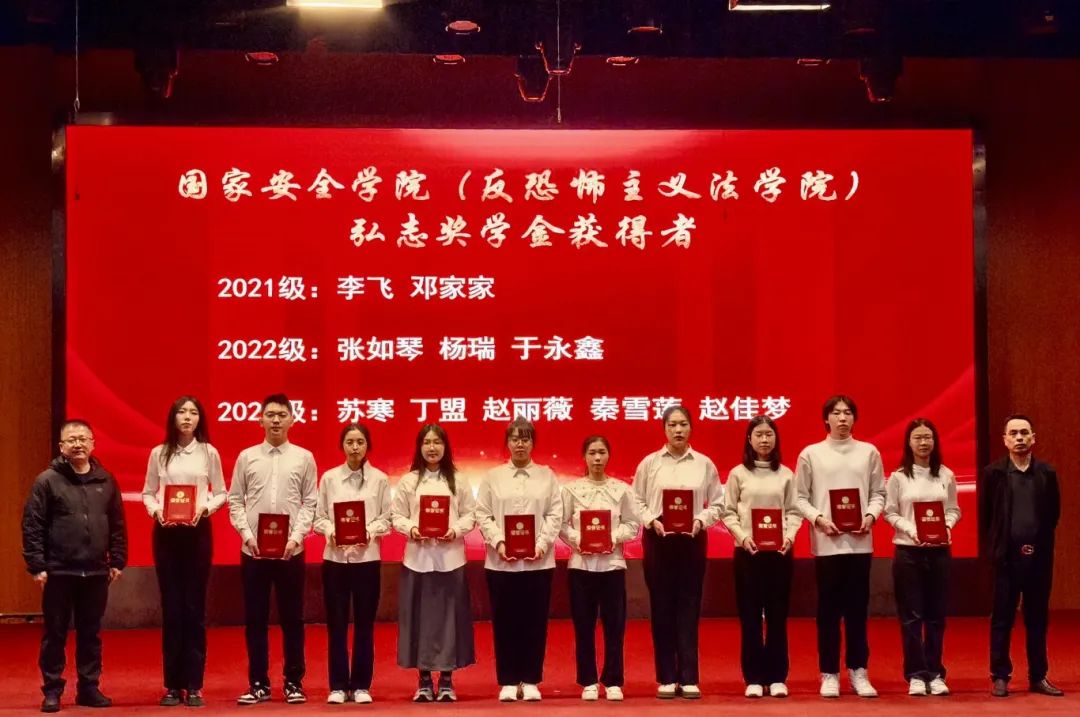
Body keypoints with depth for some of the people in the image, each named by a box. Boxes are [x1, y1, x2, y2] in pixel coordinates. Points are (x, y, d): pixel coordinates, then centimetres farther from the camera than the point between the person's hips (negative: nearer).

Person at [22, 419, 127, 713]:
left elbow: (117, 525, 12)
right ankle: (52, 690, 13)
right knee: (55, 634, 4)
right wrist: (36, 565, -10)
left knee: (91, 633, 10)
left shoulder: (106, 481, 8)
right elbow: (32, 526, -5)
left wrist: (117, 561, 7)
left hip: (96, 572, 3)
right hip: (58, 572, -3)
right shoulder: (47, 481, -3)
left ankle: (89, 687, 20)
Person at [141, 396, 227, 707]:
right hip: (166, 532, 1)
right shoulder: (159, 453, 5)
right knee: (171, 607, 2)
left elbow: (221, 493, 5)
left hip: (198, 532, -1)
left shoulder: (209, 452, 2)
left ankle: (194, 685, 4)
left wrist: (205, 508, -14)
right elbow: (148, 493, 7)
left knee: (194, 607, 0)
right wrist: (156, 511, -12)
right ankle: (172, 685, 8)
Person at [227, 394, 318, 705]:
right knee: (255, 619, 5)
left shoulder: (304, 457, 4)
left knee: (292, 618, 4)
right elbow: (235, 500, 4)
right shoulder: (247, 457, 5)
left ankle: (294, 682, 12)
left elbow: (310, 503, 1)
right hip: (253, 549, 1)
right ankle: (258, 683, 12)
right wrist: (247, 535, -8)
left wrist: (296, 537, -10)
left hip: (291, 550, -1)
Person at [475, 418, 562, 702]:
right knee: (505, 621, 2)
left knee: (535, 621, 2)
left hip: (538, 560, 0)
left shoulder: (547, 475, 8)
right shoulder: (493, 476, 8)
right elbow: (482, 514, 1)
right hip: (501, 560, 0)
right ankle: (508, 682, 9)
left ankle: (530, 681, 10)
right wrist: (498, 542, -13)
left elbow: (555, 514, 1)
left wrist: (542, 544, -12)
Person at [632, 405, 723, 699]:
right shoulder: (649, 463, 3)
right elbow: (637, 501, 3)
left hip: (693, 539, 0)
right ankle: (667, 678, 8)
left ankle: (689, 678, 4)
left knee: (689, 607, 1)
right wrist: (652, 520, -13)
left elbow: (717, 503, 4)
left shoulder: (705, 464, 5)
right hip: (658, 539, 0)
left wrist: (701, 521, -12)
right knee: (662, 606, 2)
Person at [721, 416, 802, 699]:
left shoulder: (786, 474, 7)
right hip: (748, 550, -1)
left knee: (777, 614, 3)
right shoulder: (738, 473, 3)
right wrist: (743, 536, -14)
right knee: (750, 615, 1)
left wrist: (789, 536, -13)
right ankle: (754, 678, 5)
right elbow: (728, 513, 1)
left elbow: (794, 512, 4)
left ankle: (777, 677, 8)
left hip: (780, 551, 1)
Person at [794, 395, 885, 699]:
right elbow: (800, 497, 1)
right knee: (829, 609, 3)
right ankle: (829, 674, 9)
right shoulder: (811, 453, 2)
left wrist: (870, 516, -10)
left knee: (857, 608, 6)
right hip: (827, 542, -1)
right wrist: (819, 519, -13)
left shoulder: (869, 452, 7)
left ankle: (858, 671, 14)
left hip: (859, 541, 1)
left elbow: (878, 493, 7)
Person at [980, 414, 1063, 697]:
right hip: (1007, 557, -2)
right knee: (1002, 620, 3)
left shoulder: (1047, 473, 5)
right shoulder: (993, 473, 0)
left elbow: (1053, 514, 8)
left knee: (1038, 619, 8)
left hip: (1039, 558, 2)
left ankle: (1038, 677, 16)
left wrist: (1040, 545, 0)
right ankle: (1000, 677, 9)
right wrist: (992, 550, -1)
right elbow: (985, 516, 2)